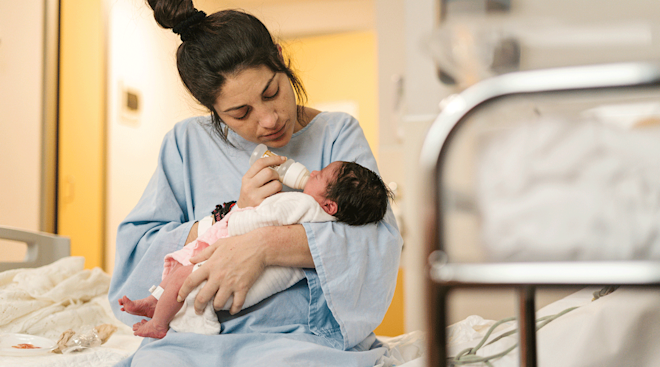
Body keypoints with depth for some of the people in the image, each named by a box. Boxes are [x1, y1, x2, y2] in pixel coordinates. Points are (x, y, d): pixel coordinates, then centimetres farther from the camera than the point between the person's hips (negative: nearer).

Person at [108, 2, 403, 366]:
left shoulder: (336, 133, 5)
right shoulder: (187, 142, 10)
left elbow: (379, 239, -10)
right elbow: (135, 250, 3)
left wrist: (265, 244, -23)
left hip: (306, 333, -1)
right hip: (198, 337, 2)